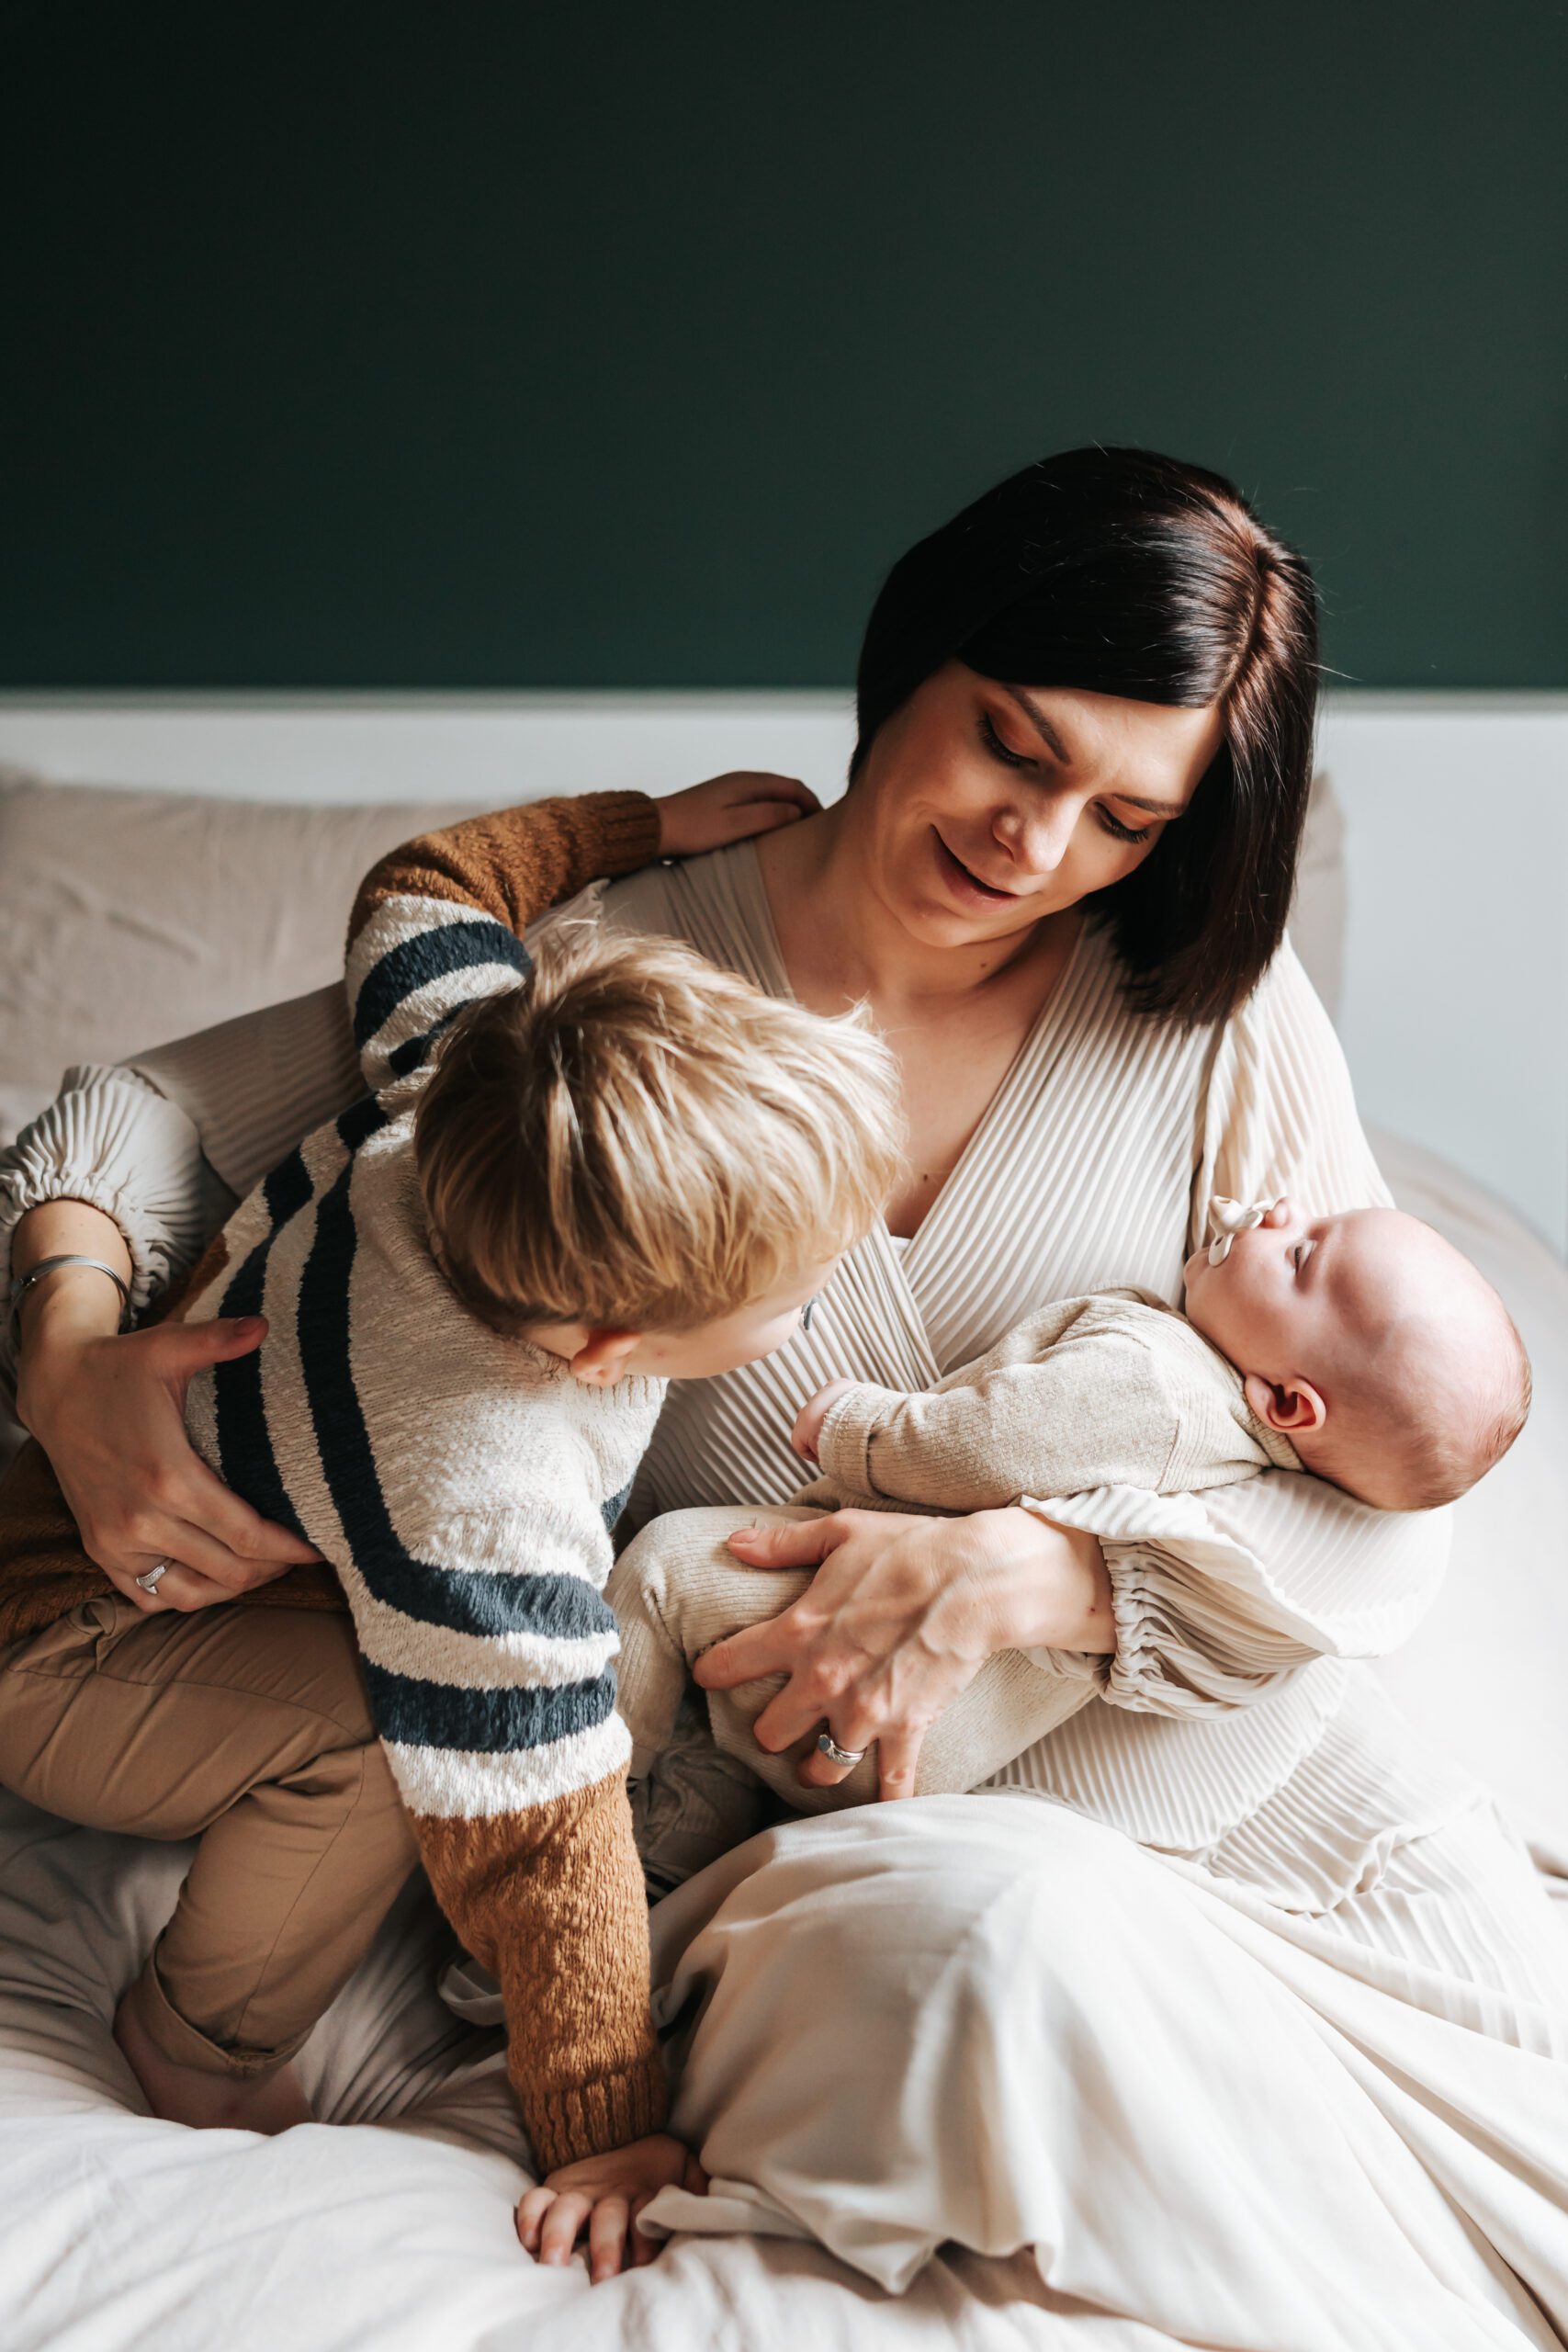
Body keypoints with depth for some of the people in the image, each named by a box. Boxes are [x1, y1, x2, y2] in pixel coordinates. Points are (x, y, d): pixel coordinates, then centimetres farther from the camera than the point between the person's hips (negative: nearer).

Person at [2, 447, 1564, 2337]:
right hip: (792, 1808, -1)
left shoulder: (1213, 1018, -2)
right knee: (987, 1929, -35)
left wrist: (1025, 1573, -22)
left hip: (1206, 1729, 2)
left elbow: (1382, 1514, -5)